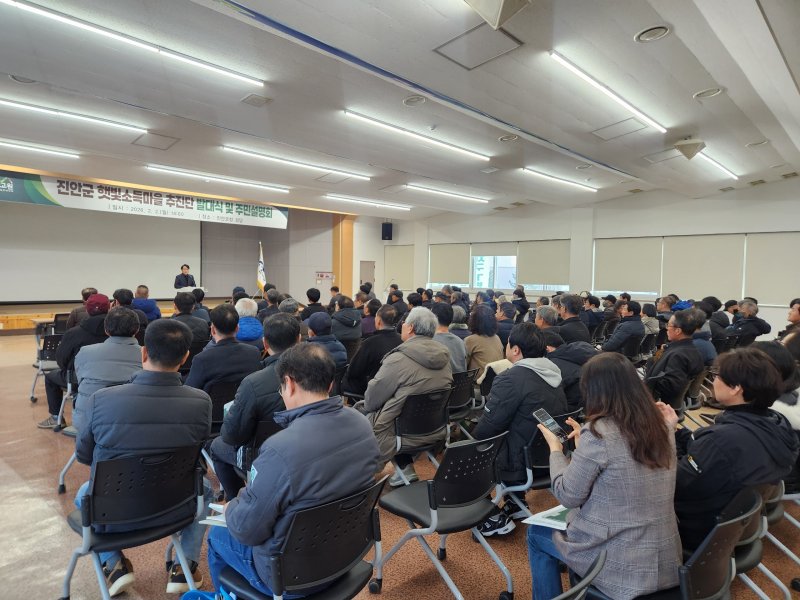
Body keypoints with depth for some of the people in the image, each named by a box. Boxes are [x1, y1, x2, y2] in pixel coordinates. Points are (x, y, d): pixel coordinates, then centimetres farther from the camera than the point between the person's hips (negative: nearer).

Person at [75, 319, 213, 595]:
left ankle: (114, 565, 25)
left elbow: (83, 455, -2)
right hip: (175, 509, 0)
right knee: (203, 488, 33)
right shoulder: (201, 402, -21)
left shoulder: (100, 399, -22)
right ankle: (184, 568, 26)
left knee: (84, 493, 35)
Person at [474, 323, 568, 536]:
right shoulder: (552, 374, 1)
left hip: (524, 466, -8)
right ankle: (516, 504, 31)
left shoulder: (512, 378, -23)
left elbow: (487, 428, -17)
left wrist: (473, 437, 5)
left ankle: (496, 519, 15)